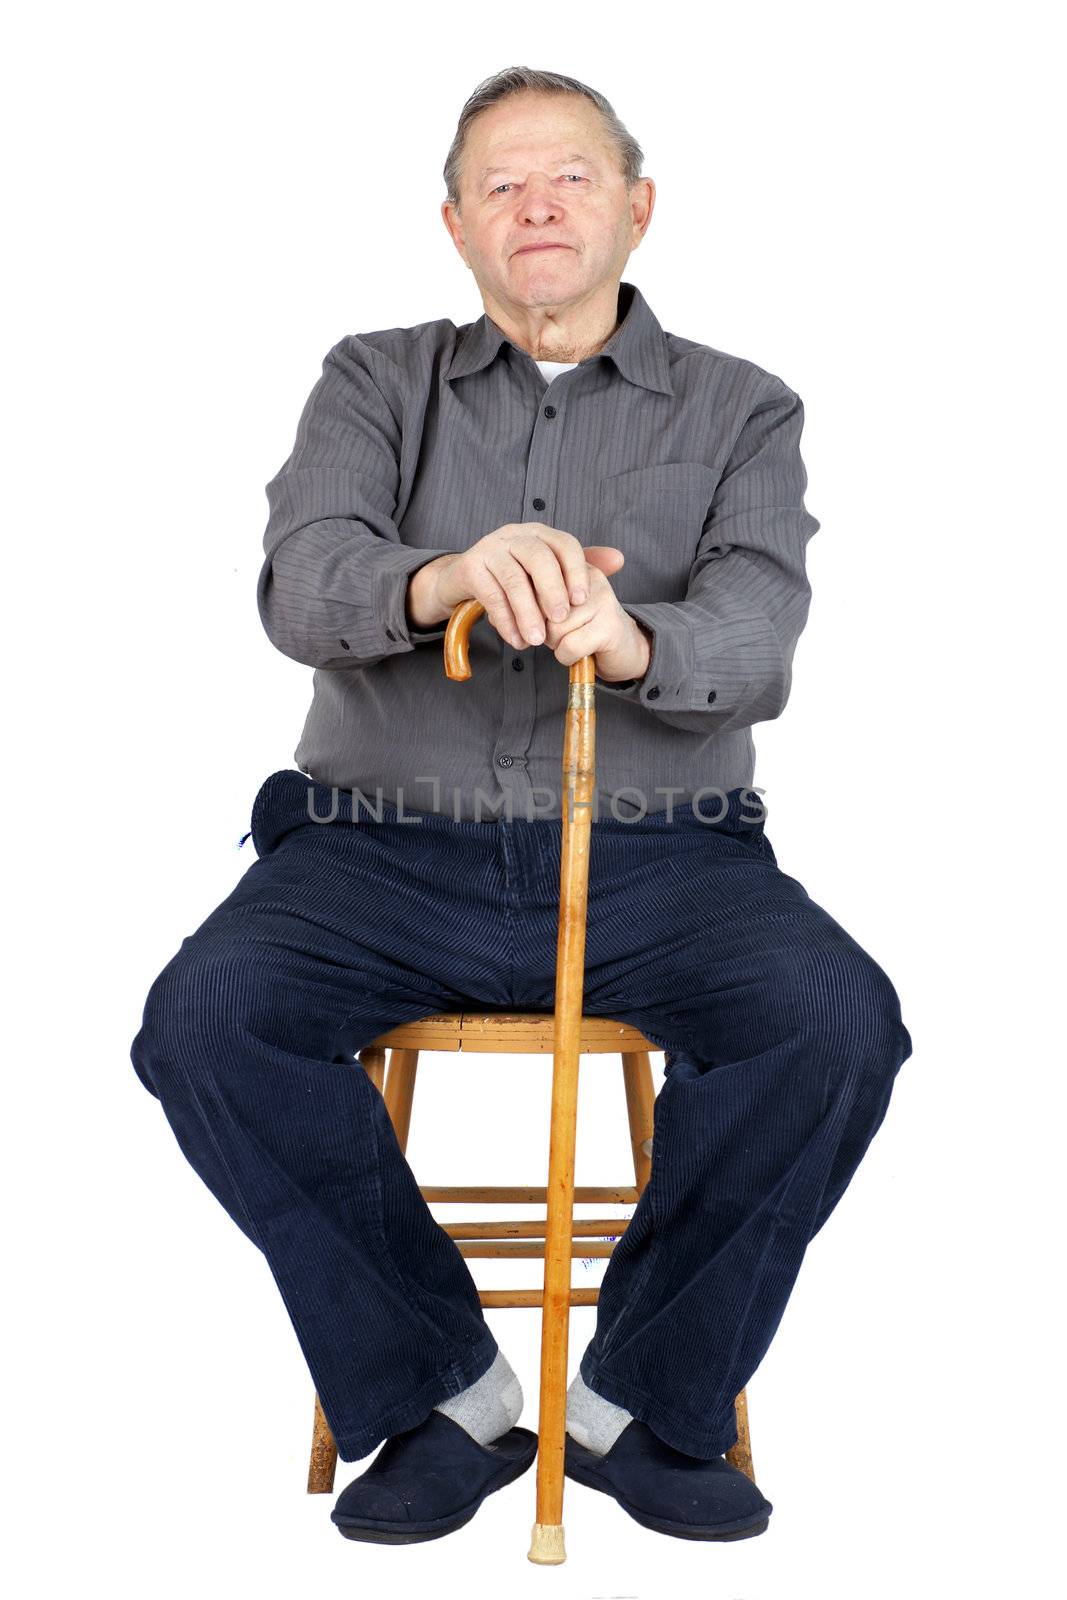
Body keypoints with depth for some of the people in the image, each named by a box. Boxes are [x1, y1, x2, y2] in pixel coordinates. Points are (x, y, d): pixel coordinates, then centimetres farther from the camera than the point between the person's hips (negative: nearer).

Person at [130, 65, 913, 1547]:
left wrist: (631, 639, -33)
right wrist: (442, 578, -32)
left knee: (836, 1019, -27)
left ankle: (647, 1398, -5)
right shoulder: (377, 381, 12)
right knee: (205, 1018, -25)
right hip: (388, 850, 1)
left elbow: (756, 640, -8)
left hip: (657, 857, 0)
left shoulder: (742, 409, 10)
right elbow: (300, 583, -8)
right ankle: (446, 1390, -7)